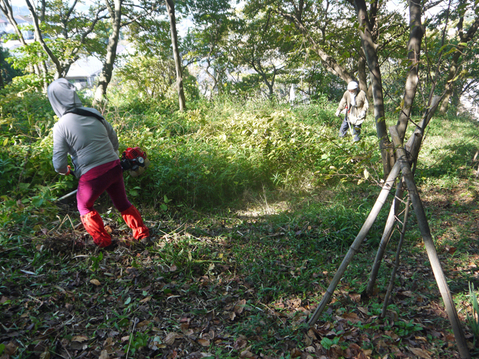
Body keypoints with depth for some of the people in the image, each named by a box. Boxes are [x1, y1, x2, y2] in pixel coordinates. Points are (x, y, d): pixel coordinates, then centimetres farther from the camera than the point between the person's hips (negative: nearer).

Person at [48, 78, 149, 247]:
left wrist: (66, 171, 14)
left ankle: (103, 240, 30)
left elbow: (59, 165, -8)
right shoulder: (94, 113, 3)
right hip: (114, 168, 5)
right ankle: (142, 233, 32)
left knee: (85, 208, 24)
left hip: (91, 176, -4)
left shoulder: (61, 126, -9)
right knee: (122, 203, 25)